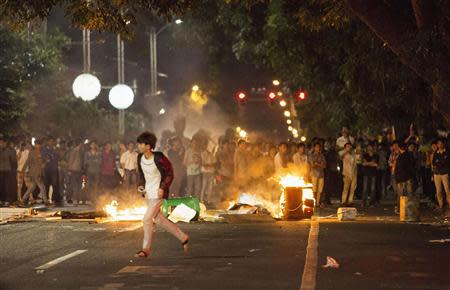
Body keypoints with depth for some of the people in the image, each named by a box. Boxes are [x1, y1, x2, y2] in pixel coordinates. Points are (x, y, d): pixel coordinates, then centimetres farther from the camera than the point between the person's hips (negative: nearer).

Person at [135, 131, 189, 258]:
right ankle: (183, 237, 29)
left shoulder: (158, 158, -20)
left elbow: (170, 173, -11)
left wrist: (163, 188, -19)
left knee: (147, 218, -12)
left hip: (158, 193, -8)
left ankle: (146, 248, 0)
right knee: (160, 219, 14)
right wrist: (141, 185, 1)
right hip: (148, 192, 8)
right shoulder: (140, 158, 0)